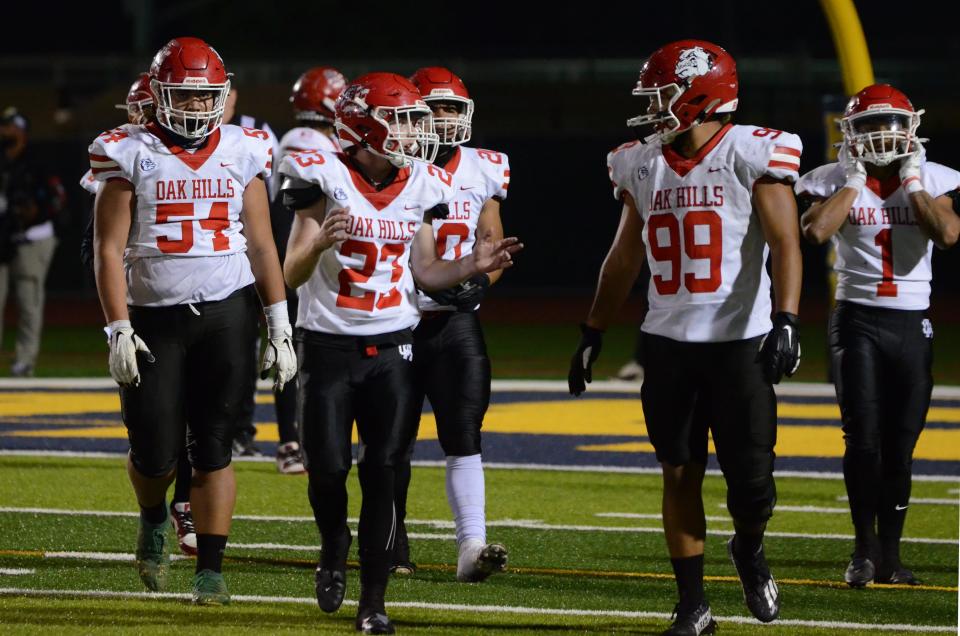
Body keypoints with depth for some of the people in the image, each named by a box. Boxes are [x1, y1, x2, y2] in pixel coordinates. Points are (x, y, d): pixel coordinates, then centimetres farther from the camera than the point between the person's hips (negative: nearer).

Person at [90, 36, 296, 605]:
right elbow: (110, 249, -2)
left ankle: (211, 569, 3)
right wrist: (118, 329, -10)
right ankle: (154, 520, 31)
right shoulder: (131, 154, 0)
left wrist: (280, 327, 3)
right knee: (157, 453, -2)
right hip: (154, 318, -1)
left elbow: (261, 245, 8)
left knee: (213, 450, -2)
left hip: (227, 312, 1)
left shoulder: (243, 153, 6)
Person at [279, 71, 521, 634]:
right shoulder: (326, 178, -10)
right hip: (329, 346, -2)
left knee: (382, 471, -5)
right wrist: (321, 242, -29)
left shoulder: (421, 187, 2)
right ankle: (336, 547, 28)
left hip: (392, 348, 2)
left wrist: (474, 265, -5)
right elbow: (292, 276, -10)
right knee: (328, 467, -5)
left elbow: (424, 272, 11)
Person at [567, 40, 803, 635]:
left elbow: (784, 244, -15)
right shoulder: (644, 166, 8)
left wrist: (786, 321, -27)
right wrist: (593, 334, 19)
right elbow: (625, 258, 18)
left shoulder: (752, 155, -9)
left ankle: (750, 550, 27)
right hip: (669, 342, 5)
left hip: (740, 341, -5)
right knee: (680, 475, 4)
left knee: (751, 481, -5)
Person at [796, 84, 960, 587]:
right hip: (857, 319, -2)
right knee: (863, 437, -13)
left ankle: (889, 555, 12)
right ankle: (865, 549, -1)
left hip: (912, 323, 2)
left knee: (900, 446, 4)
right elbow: (814, 230, -21)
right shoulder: (835, 182, -1)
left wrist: (912, 181, -9)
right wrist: (855, 181, -12)